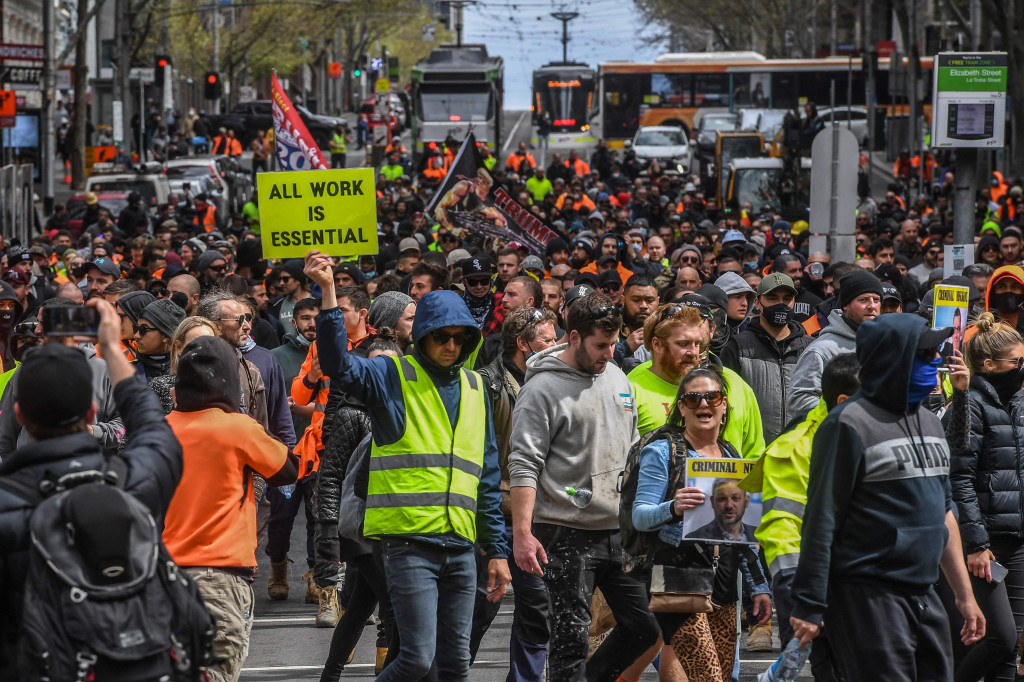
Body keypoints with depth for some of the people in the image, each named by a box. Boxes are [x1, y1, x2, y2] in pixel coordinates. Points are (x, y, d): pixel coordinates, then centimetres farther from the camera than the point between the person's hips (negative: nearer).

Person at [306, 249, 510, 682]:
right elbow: (338, 364, -21)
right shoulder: (392, 377, 0)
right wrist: (328, 293, -32)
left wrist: (497, 549, 15)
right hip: (409, 543, -5)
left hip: (460, 546, 5)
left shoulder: (474, 388, 16)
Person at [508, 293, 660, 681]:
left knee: (644, 627, 6)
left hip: (621, 531, 7)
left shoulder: (617, 379, 13)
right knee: (571, 635, -5)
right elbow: (523, 465, -14)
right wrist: (522, 533, -22)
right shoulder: (543, 389, -9)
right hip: (567, 536, -7)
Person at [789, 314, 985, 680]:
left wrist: (964, 594, 22)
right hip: (868, 596, -8)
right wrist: (808, 605, -14)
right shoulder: (851, 424, -10)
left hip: (923, 595, 8)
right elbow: (821, 519, -12)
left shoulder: (929, 423, 16)